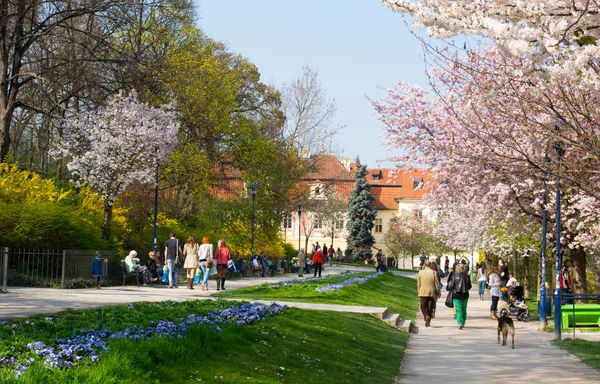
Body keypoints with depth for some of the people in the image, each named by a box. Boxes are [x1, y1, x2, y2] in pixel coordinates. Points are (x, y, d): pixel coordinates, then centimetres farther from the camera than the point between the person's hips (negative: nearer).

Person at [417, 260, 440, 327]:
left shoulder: (420, 272, -2)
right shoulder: (433, 272, -5)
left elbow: (418, 284, 4)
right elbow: (436, 284, -1)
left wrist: (419, 292, 16)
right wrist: (438, 293, 10)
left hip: (423, 293, 0)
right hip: (431, 293, 0)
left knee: (423, 307, 8)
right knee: (430, 308, 10)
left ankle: (426, 317, -18)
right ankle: (428, 322, 12)